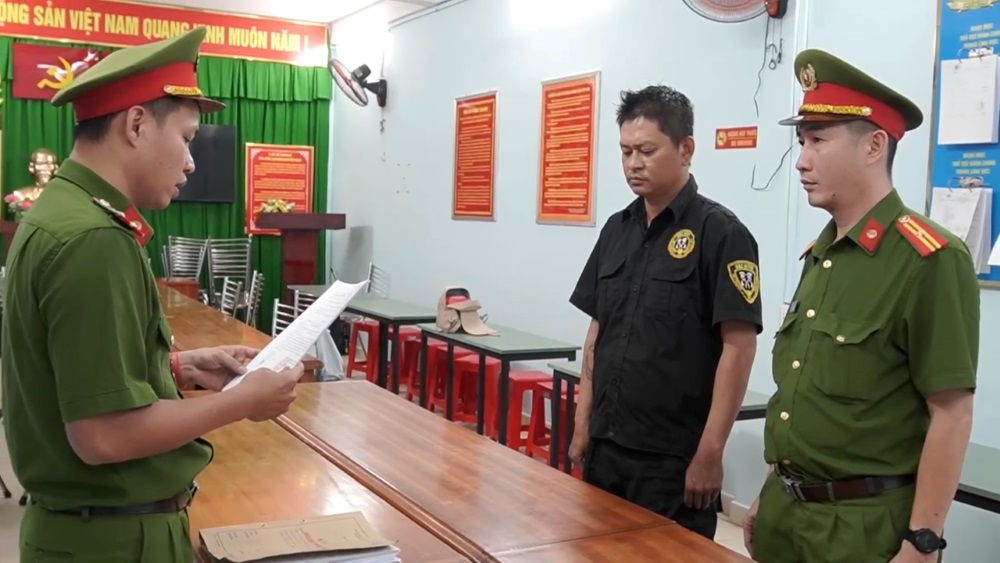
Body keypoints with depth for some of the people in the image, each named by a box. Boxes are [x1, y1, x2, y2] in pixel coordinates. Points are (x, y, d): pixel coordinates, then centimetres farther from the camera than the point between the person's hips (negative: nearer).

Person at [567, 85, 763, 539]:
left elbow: (738, 346, -14)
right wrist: (582, 424, 10)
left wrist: (709, 454, -16)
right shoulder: (617, 229, 8)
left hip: (674, 459, -6)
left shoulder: (720, 233, -11)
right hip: (605, 447, 6)